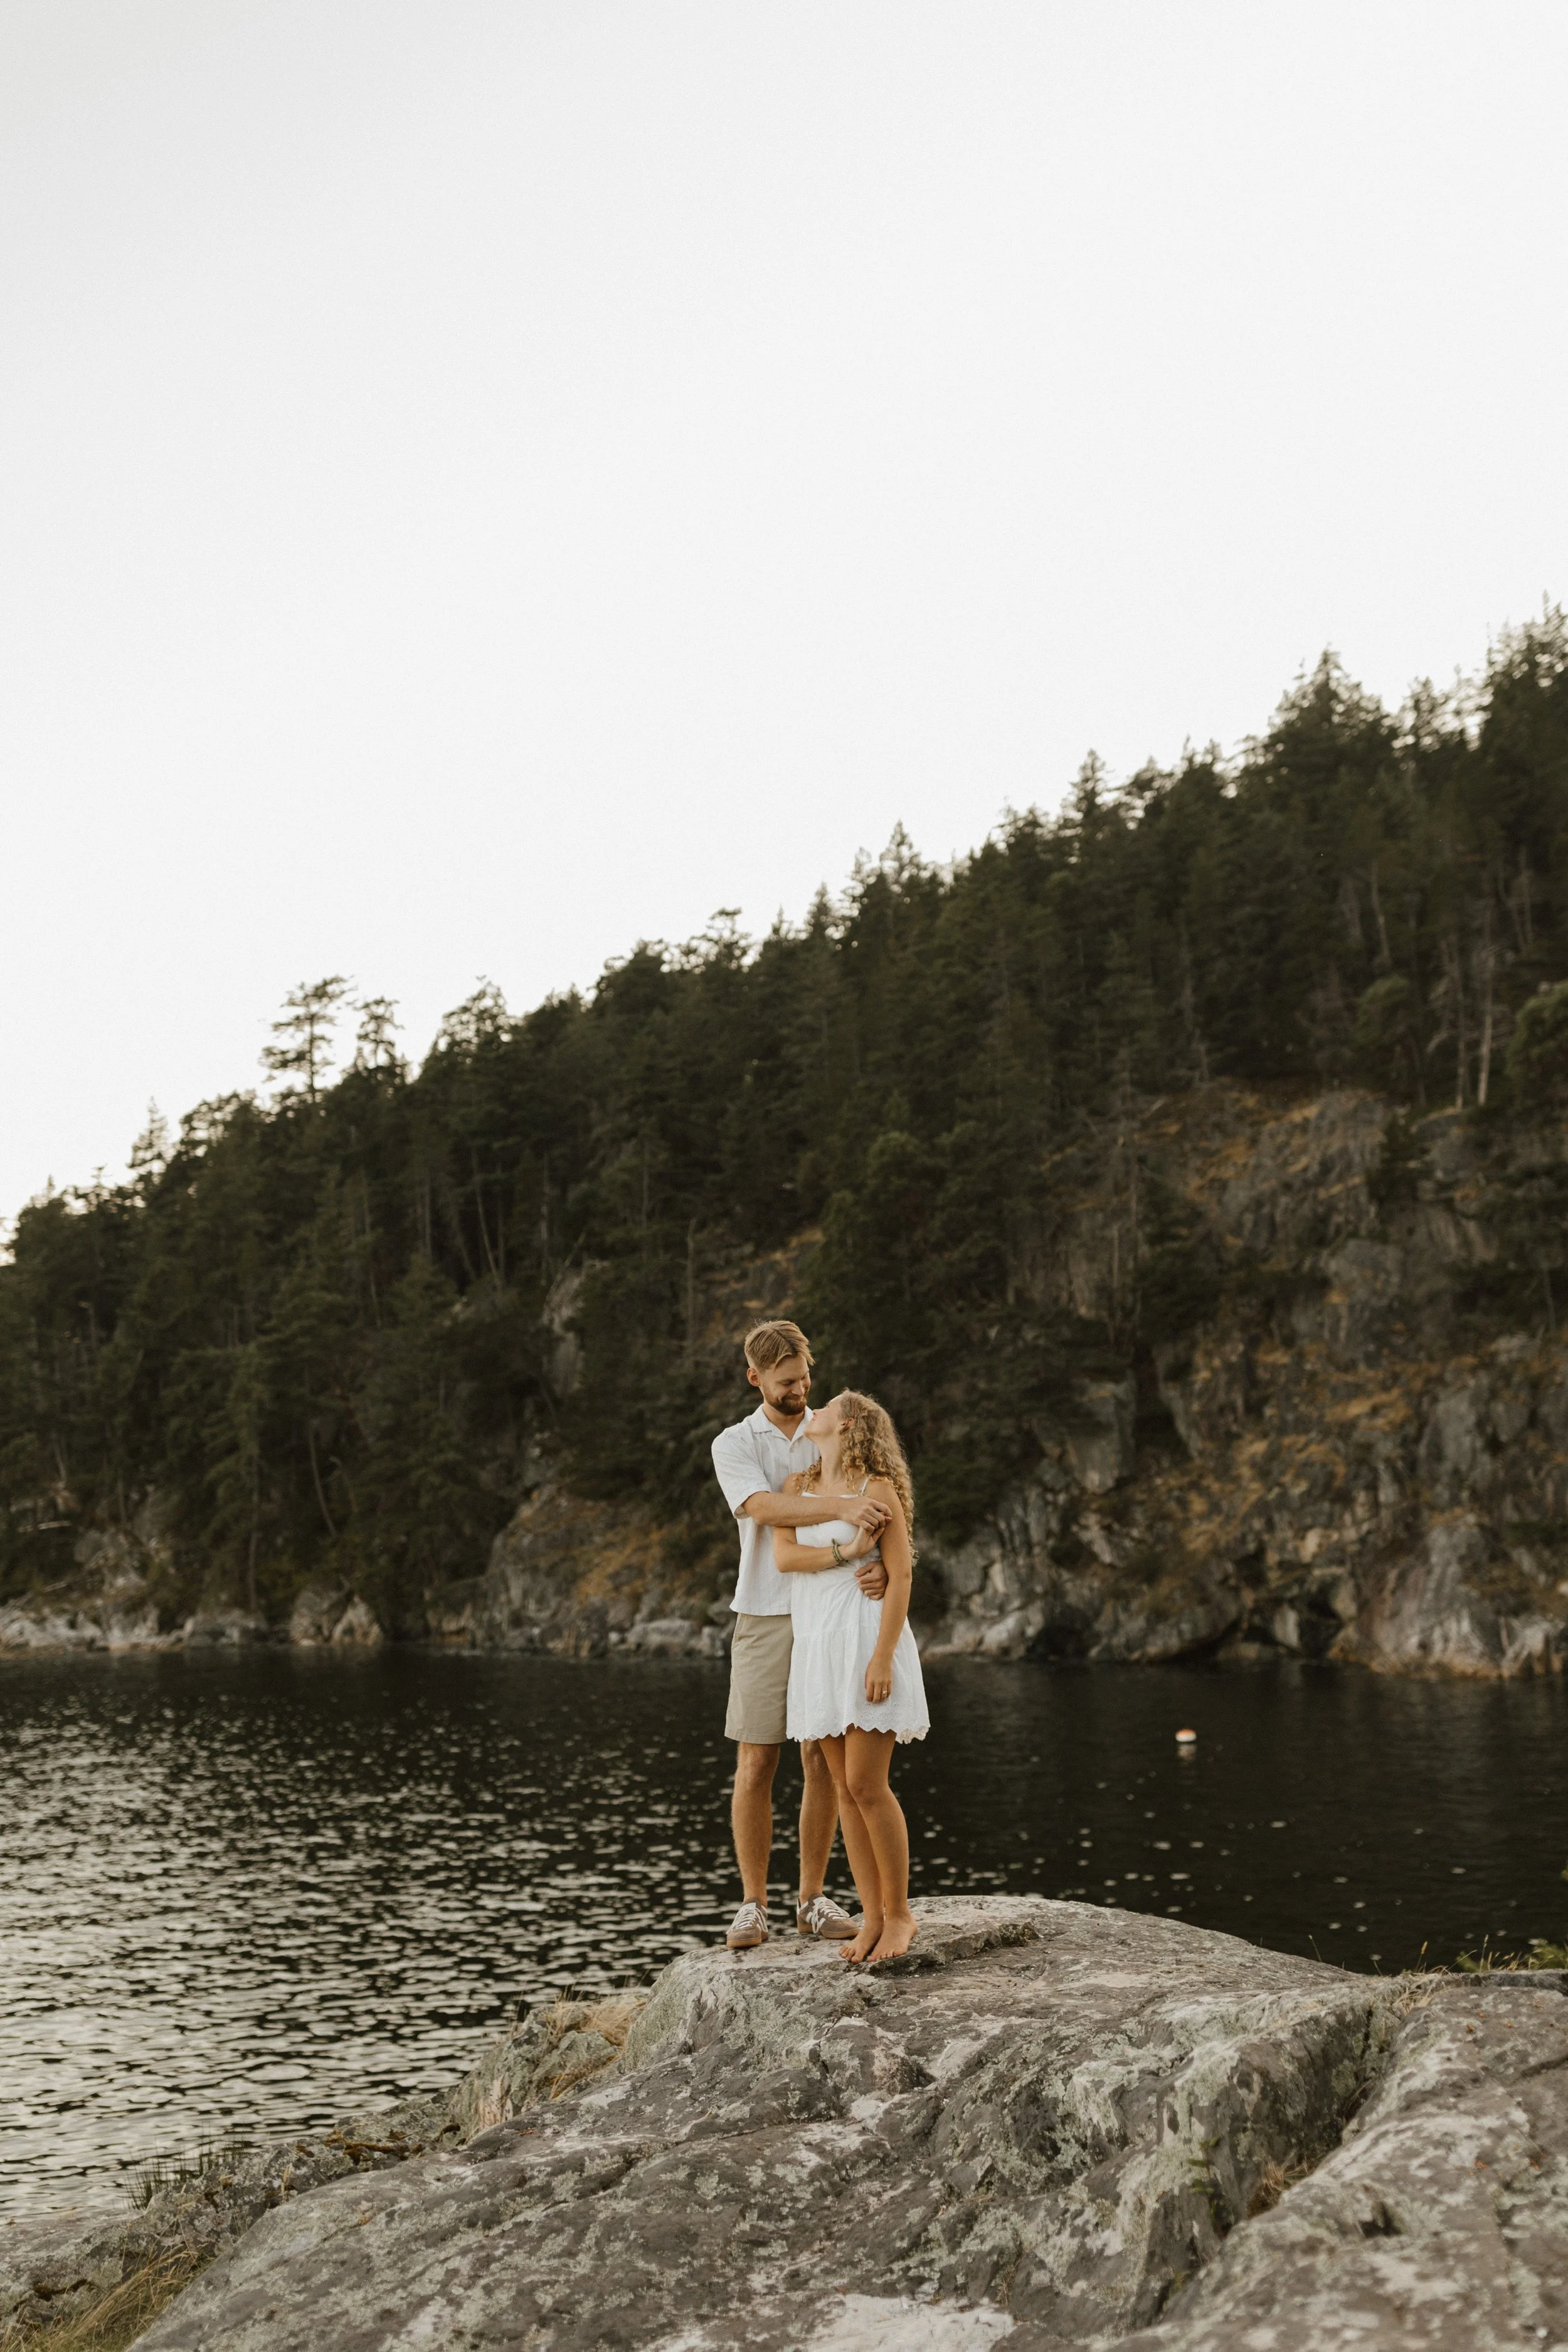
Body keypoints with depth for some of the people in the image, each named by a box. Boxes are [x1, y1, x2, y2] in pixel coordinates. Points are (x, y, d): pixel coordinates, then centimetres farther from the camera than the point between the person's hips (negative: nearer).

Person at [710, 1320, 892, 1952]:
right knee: (755, 1763, -2)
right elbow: (766, 1509, -19)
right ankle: (752, 1904, 7)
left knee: (823, 1762, 4)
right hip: (766, 1616, -2)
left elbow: (873, 1515, 0)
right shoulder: (734, 1445, 1)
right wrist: (843, 1507, -33)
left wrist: (880, 1563, -23)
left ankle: (813, 1899, 14)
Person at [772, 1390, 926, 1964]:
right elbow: (783, 1557, -3)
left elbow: (900, 1576, -10)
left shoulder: (878, 1490, -5)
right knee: (846, 1789, 5)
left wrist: (883, 1657, -18)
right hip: (816, 1647, 6)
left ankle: (900, 1913, 4)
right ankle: (873, 1917, 11)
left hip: (867, 1641, -6)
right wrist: (846, 1552, -14)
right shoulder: (798, 1487, 11)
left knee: (866, 1786, -9)